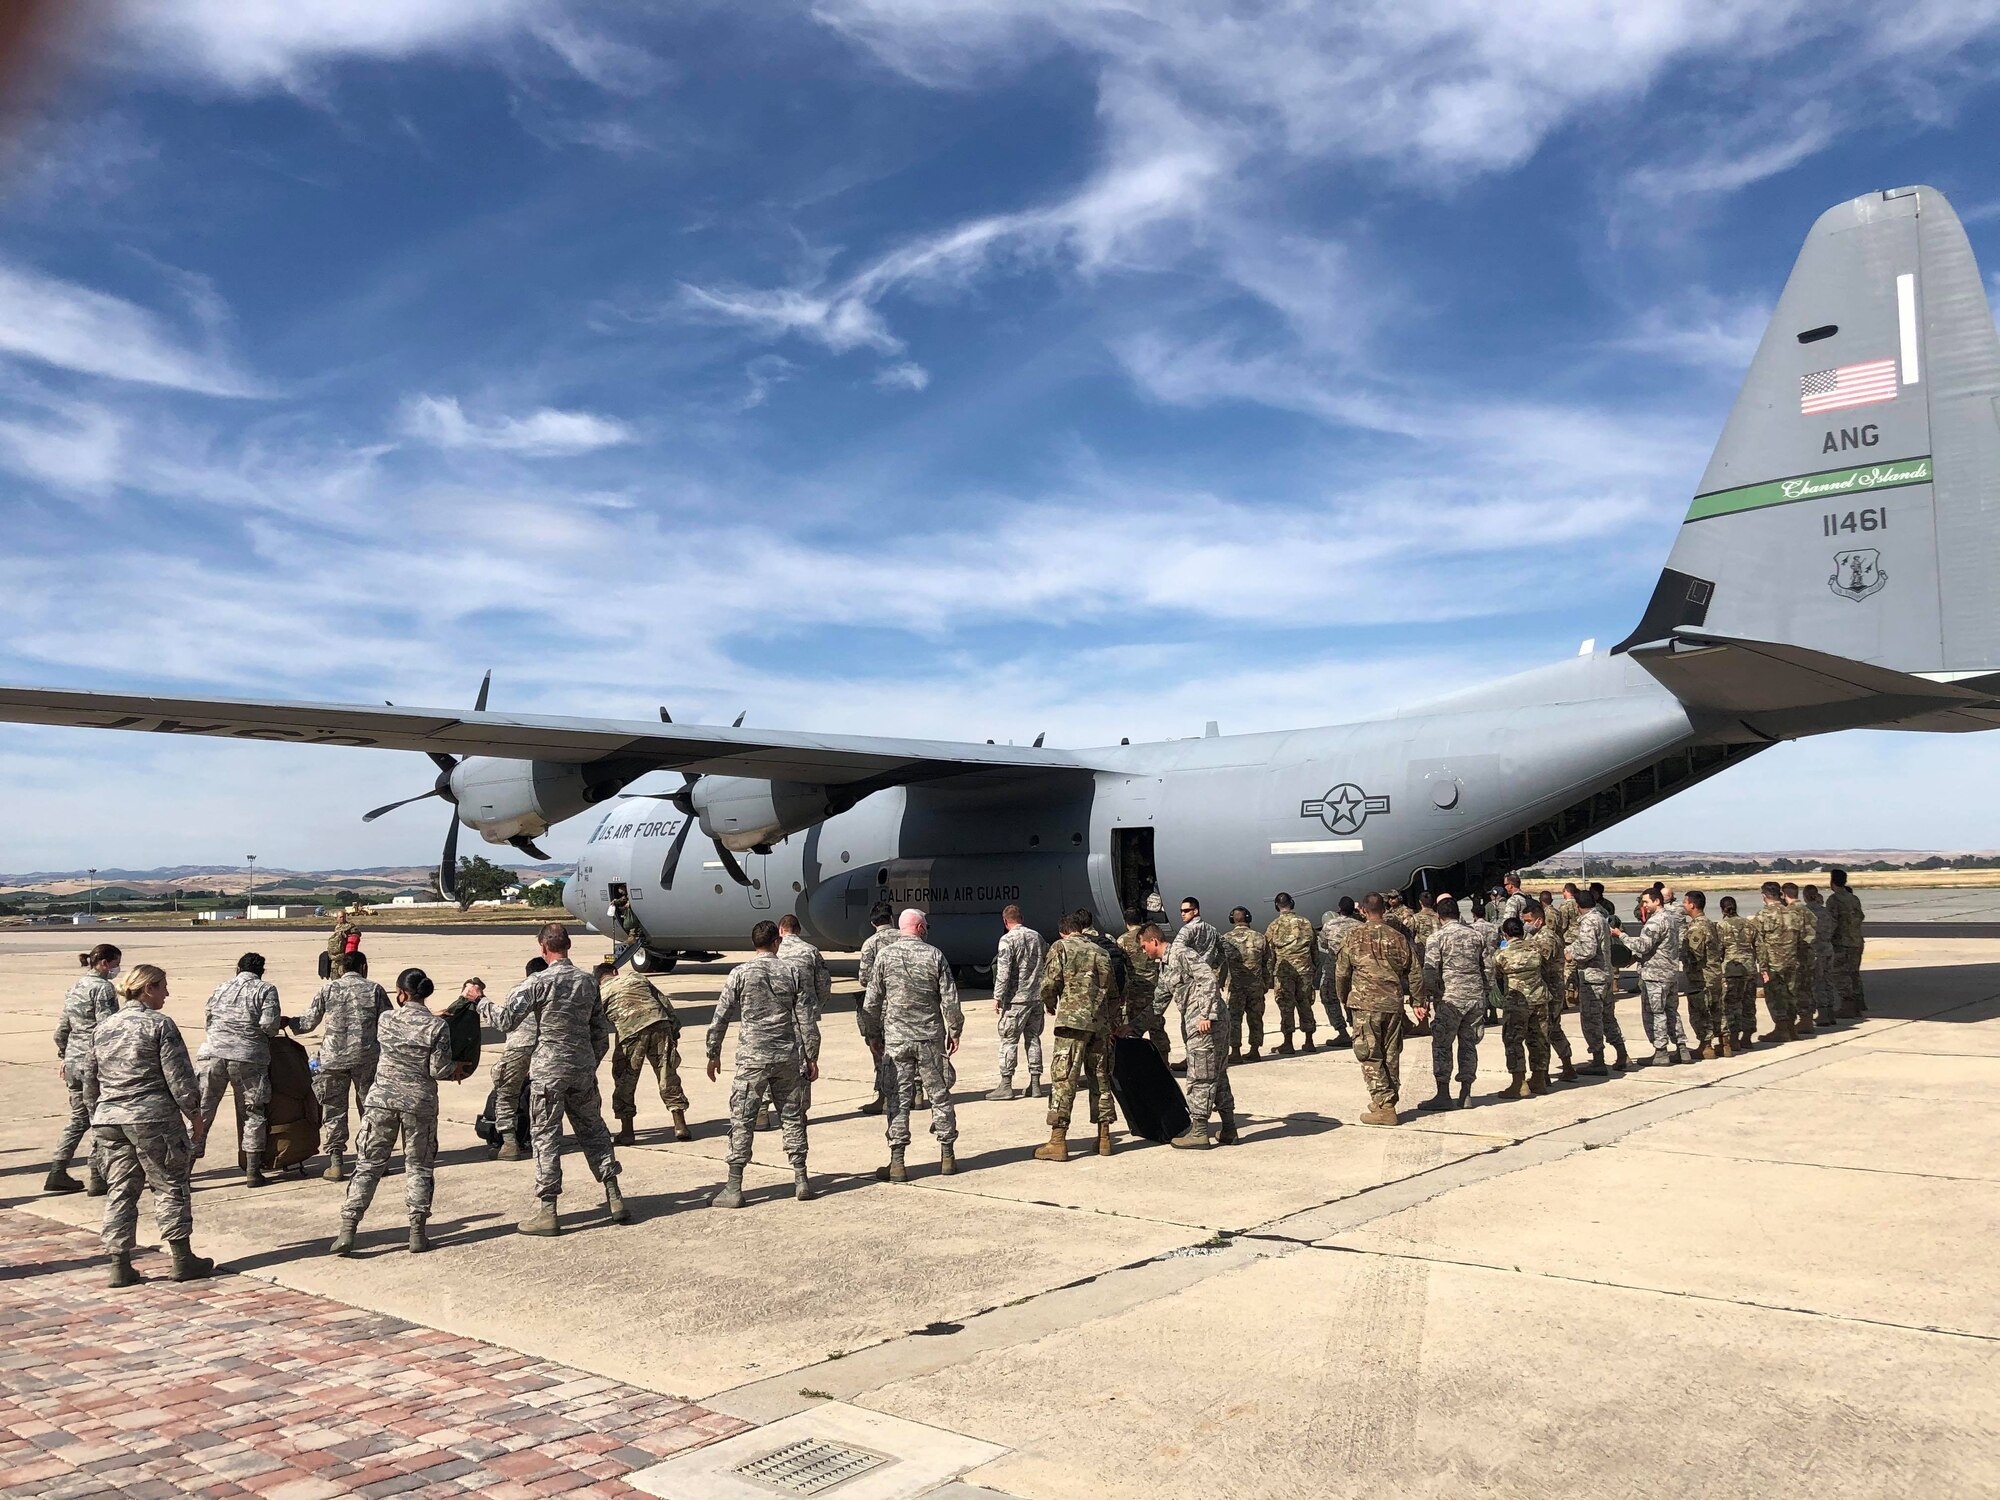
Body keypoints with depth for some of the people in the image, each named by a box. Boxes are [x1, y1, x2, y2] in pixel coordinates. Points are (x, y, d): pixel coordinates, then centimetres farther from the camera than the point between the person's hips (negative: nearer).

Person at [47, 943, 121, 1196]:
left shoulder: (75, 987, 14)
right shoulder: (103, 988, -13)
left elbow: (63, 1028, 19)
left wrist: (62, 1056, 27)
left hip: (73, 1062, 8)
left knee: (78, 1118, 17)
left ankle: (57, 1173, 17)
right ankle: (98, 1179, 4)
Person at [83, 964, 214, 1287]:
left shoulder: (103, 1027, 11)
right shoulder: (159, 1023, -9)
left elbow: (88, 1077, 16)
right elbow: (178, 1076, -10)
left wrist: (97, 1114, 26)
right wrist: (195, 1114, -1)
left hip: (108, 1119, 6)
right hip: (153, 1117, -6)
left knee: (119, 1191, 11)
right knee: (170, 1186, 4)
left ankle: (119, 1266, 11)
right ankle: (183, 1259, 8)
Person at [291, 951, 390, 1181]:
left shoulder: (327, 989, 4)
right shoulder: (374, 989, 3)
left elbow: (307, 1023, 5)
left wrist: (286, 1022, 24)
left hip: (332, 1058, 0)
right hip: (367, 1057, 0)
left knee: (333, 1110, 8)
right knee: (370, 1106, 13)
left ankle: (335, 1163, 5)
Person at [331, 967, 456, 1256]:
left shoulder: (385, 1021, -2)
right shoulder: (437, 1026, -10)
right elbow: (438, 1070, -11)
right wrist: (455, 1068, 10)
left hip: (382, 1099, 1)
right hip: (419, 1102, -1)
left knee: (368, 1164, 8)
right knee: (418, 1166, 10)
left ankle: (347, 1230, 3)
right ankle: (417, 1233, 11)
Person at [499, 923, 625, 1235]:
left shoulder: (538, 982, -11)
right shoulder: (588, 982, 5)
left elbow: (507, 1022, -13)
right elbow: (601, 1032, 10)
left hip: (548, 1069, -4)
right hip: (583, 1069, 5)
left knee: (546, 1136, 2)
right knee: (593, 1130, 15)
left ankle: (546, 1210, 4)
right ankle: (614, 1197, 16)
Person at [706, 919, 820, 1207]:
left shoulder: (740, 973, -2)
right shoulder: (791, 971, 1)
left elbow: (721, 1017, 1)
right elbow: (806, 1018, 1)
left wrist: (713, 1055, 12)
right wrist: (812, 1057, 8)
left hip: (752, 1057, -2)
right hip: (787, 1056, 2)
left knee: (742, 1121, 2)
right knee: (792, 1116, 12)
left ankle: (734, 1188, 2)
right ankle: (801, 1180, 17)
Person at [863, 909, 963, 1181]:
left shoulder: (885, 956, -1)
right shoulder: (934, 955, -3)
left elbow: (872, 1000, 0)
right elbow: (950, 999, -3)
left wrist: (872, 1034, 10)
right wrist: (954, 1030, 9)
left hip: (896, 1038, 0)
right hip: (931, 1037, 0)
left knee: (899, 1099, 3)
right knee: (939, 1095, 10)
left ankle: (897, 1162, 1)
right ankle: (947, 1157, 18)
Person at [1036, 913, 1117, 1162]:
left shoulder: (1061, 947, 2)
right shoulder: (1101, 952, 17)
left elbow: (1049, 984, -7)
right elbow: (1114, 993, 17)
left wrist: (1050, 1005, 12)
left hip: (1073, 1020, -5)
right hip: (1101, 1023, 5)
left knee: (1063, 1079, -4)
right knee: (1101, 1078, 13)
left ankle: (1058, 1142, -7)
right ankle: (1104, 1138, 17)